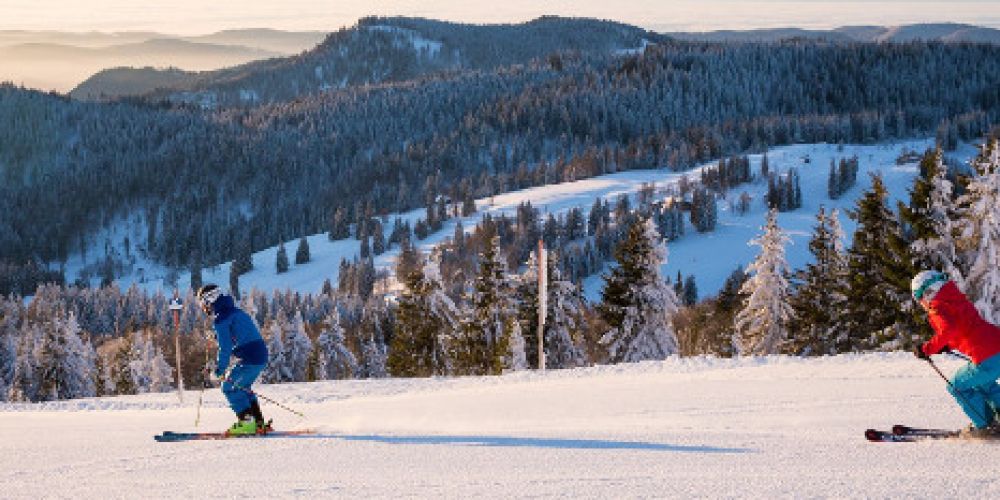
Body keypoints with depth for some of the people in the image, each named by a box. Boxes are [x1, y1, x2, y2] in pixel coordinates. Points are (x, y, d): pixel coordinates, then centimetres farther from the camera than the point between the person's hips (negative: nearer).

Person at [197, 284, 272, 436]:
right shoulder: (236, 311, 20)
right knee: (241, 388, 21)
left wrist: (219, 370, -6)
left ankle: (247, 422, -4)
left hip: (249, 359, -9)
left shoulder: (220, 318, -9)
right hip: (261, 355, 9)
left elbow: (225, 347, -13)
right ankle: (258, 422, 18)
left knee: (229, 387, 1)